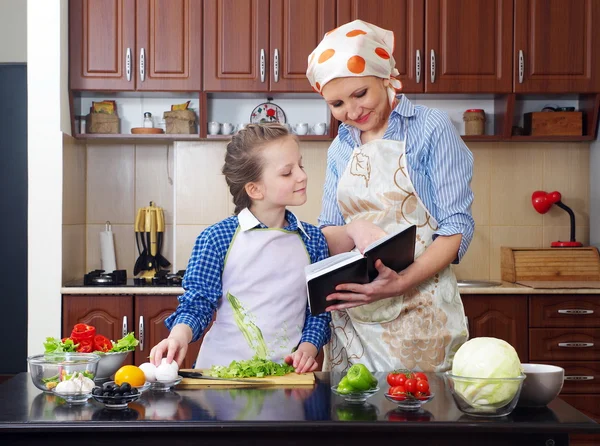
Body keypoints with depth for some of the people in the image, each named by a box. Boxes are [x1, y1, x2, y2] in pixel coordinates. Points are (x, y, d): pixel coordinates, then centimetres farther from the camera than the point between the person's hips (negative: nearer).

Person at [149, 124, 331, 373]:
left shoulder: (313, 240, 8)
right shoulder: (216, 239, -2)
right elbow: (197, 304, 0)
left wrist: (308, 348, -6)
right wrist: (180, 335, -19)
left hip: (287, 373, 1)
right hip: (222, 369, -1)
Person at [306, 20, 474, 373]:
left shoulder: (431, 129, -4)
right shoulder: (341, 149, 12)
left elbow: (458, 227, -9)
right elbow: (327, 237, 13)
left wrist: (401, 283, -23)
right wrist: (354, 232, -11)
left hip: (419, 313, -4)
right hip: (351, 312, 4)